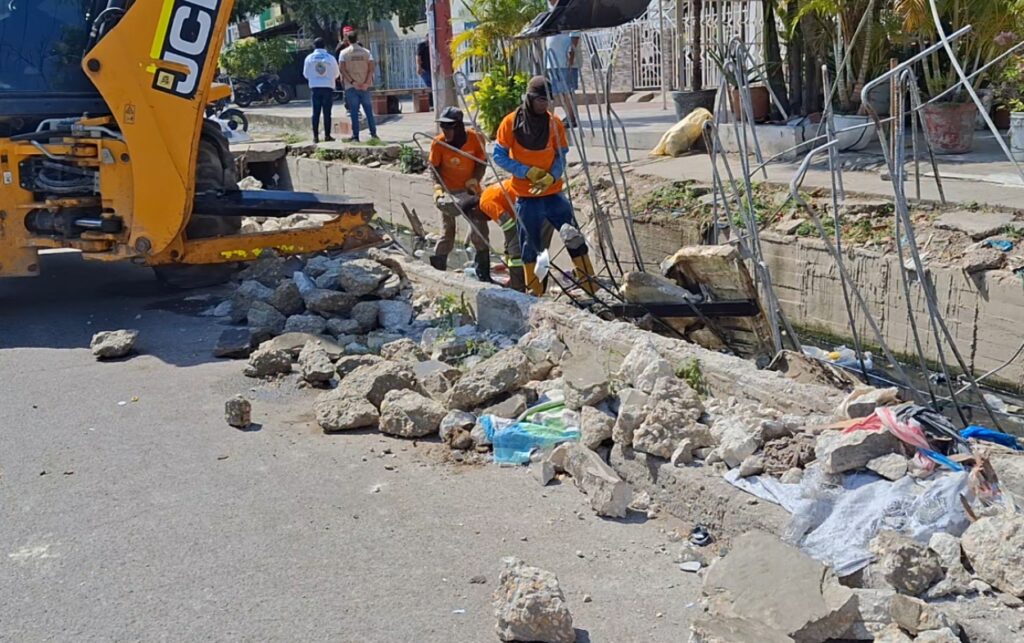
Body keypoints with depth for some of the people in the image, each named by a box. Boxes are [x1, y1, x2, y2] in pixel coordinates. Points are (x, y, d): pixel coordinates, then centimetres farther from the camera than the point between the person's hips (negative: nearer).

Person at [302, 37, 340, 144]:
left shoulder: (309, 58, -1)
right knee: (327, 112, 3)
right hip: (328, 87, -1)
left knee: (316, 112, 4)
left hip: (315, 87, 1)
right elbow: (336, 74, 5)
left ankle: (315, 136, 1)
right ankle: (327, 135, 2)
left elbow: (306, 74, 6)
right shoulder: (330, 58, -4)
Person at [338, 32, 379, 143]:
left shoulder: (344, 53, 1)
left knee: (354, 113, 1)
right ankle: (373, 134, 8)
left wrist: (352, 82, -11)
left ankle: (355, 136, 0)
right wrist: (366, 82, -9)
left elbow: (342, 69, -10)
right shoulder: (366, 52, 5)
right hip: (365, 87, 1)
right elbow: (372, 67, -5)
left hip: (351, 87, -1)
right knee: (369, 111, 8)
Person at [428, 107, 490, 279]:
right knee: (448, 233, 2)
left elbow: (481, 162, -4)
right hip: (449, 192, -1)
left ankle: (484, 276, 13)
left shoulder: (475, 138, -15)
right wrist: (438, 187, -19)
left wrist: (474, 180, -18)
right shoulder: (438, 143, -16)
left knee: (479, 232, 1)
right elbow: (435, 168, -5)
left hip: (471, 190, 1)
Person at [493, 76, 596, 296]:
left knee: (574, 238, -3)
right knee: (531, 244, 6)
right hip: (526, 196, -2)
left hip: (553, 193, 2)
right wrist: (528, 172, -14)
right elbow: (499, 156, -3)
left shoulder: (554, 123, 2)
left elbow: (561, 157, 3)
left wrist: (551, 177, -17)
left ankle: (591, 287, 7)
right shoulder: (511, 122, -4)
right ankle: (535, 292, 19)